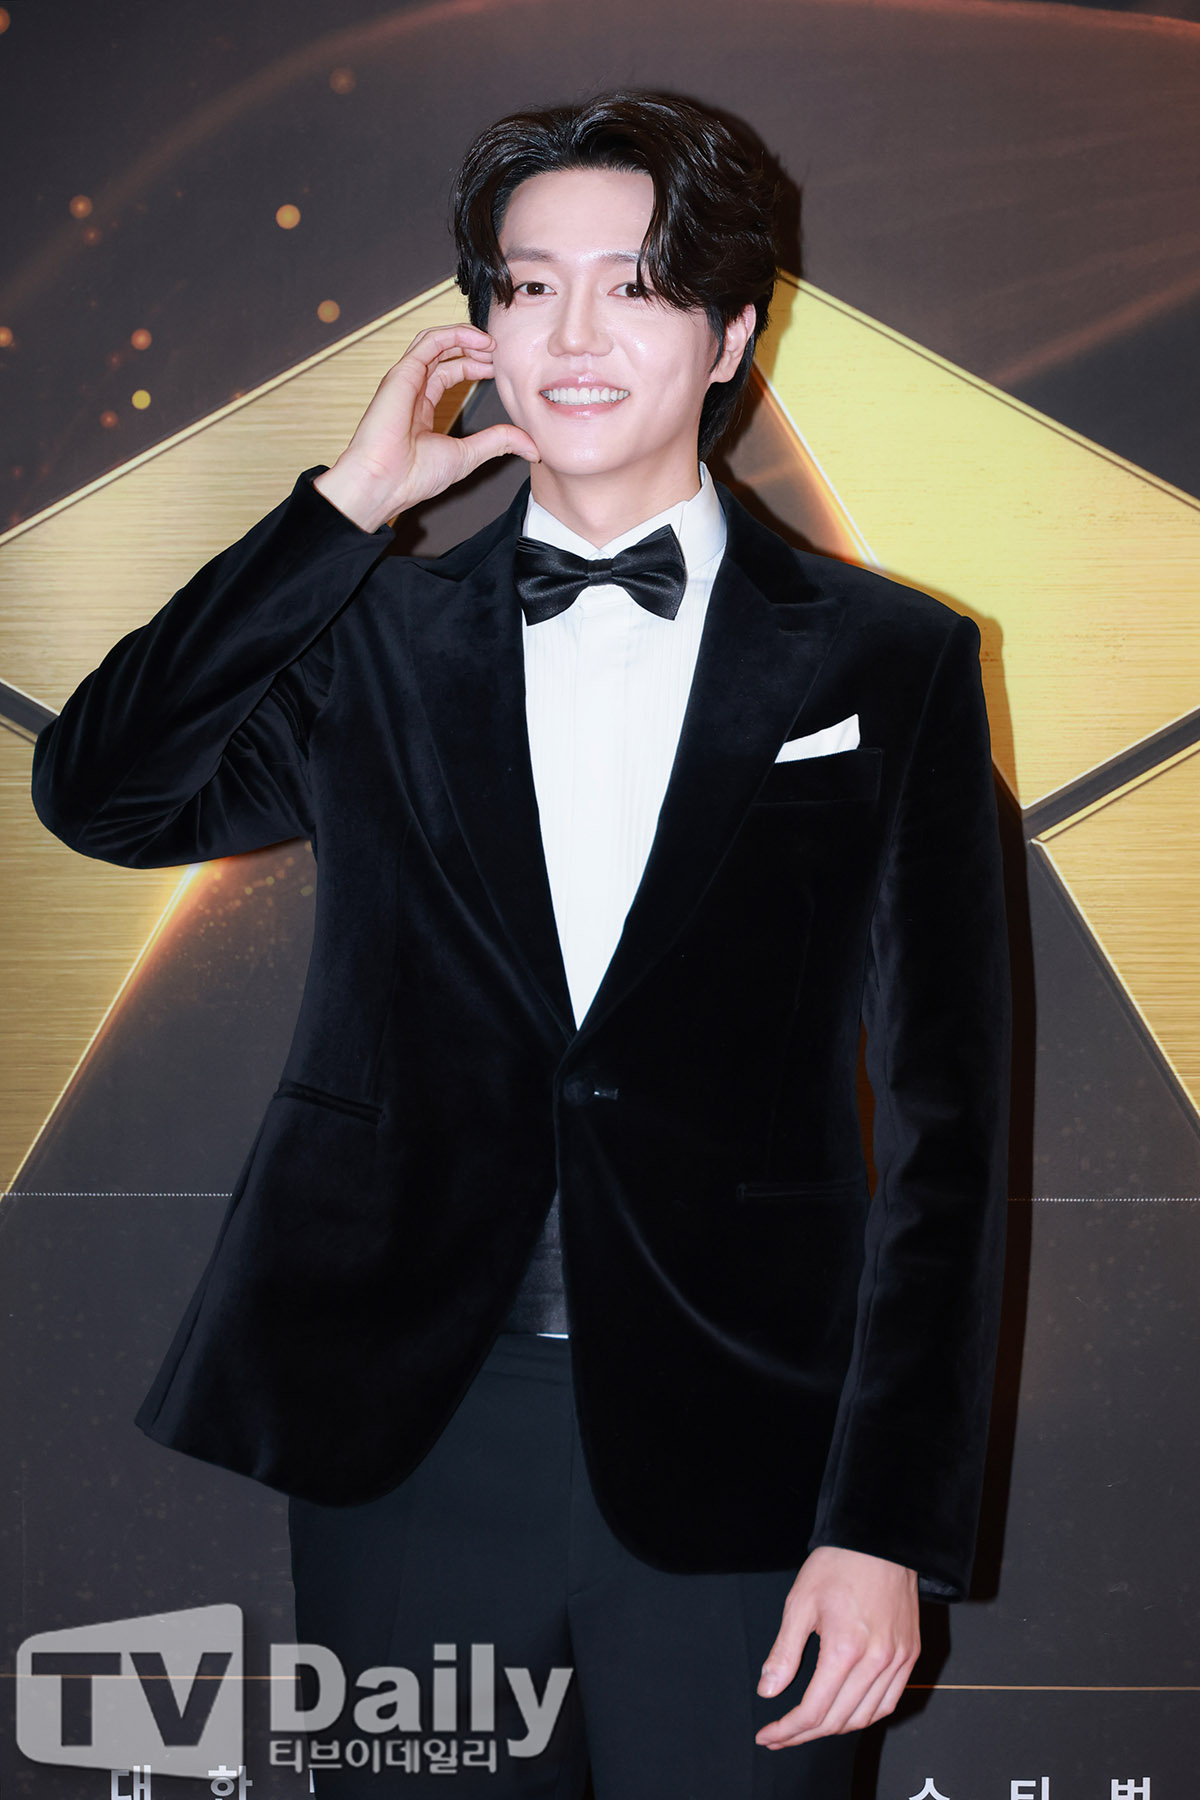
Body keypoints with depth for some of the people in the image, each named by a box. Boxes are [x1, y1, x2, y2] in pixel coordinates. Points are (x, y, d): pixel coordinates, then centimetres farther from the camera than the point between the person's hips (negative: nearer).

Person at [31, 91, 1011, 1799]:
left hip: (734, 1462, -1)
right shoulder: (377, 643, 7)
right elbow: (100, 792, -7)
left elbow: (943, 1115, -1)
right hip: (407, 1436, 2)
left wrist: (890, 1524, -7)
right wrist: (349, 499, -5)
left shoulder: (886, 663, 0)